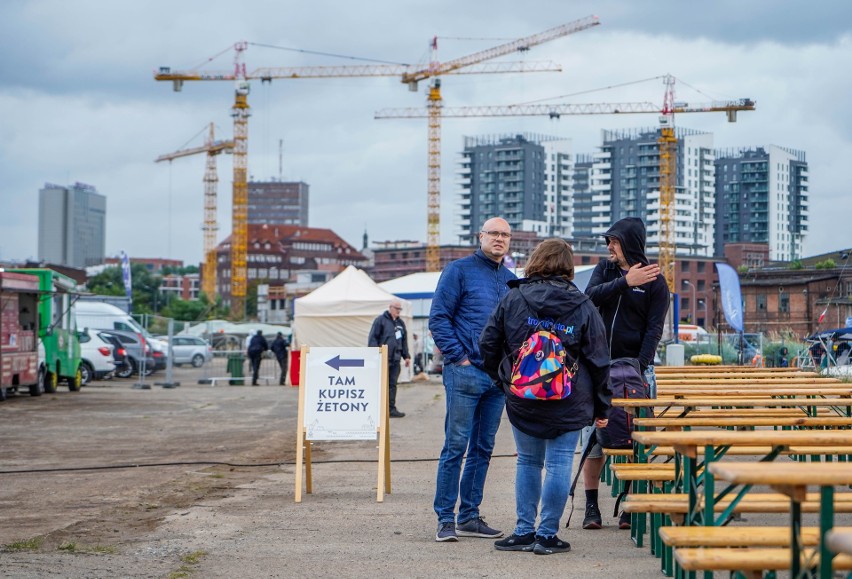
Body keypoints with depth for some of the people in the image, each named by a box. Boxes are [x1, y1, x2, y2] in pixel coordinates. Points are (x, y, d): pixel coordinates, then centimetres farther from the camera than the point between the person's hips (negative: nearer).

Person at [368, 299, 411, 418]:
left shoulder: (400, 323, 19)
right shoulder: (380, 320, -2)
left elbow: (404, 341, 25)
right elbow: (373, 338, -6)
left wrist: (406, 356, 19)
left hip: (395, 359, 6)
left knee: (392, 384, 6)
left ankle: (391, 409, 8)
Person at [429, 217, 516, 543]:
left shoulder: (512, 280, 15)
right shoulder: (460, 270, -2)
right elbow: (438, 318, -6)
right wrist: (459, 356, -11)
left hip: (499, 376, 6)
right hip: (465, 372, -6)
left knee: (483, 449, 9)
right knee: (456, 446, -5)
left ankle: (470, 518, 16)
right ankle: (446, 520, -1)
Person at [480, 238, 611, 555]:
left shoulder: (512, 299, -2)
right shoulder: (583, 307, -2)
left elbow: (488, 344, 1)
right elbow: (599, 361, 0)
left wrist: (502, 380, 17)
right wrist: (601, 407, 8)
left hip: (521, 400, 1)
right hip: (569, 405, -1)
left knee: (528, 462, 13)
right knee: (559, 464, 4)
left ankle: (524, 532, 15)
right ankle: (547, 535, 5)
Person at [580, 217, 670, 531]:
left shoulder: (655, 281, -2)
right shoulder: (605, 268, 9)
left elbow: (654, 329, -8)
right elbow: (591, 296, -10)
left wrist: (640, 366, -19)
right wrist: (626, 282, -20)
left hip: (636, 366, -3)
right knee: (594, 433, 0)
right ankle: (591, 506, 6)